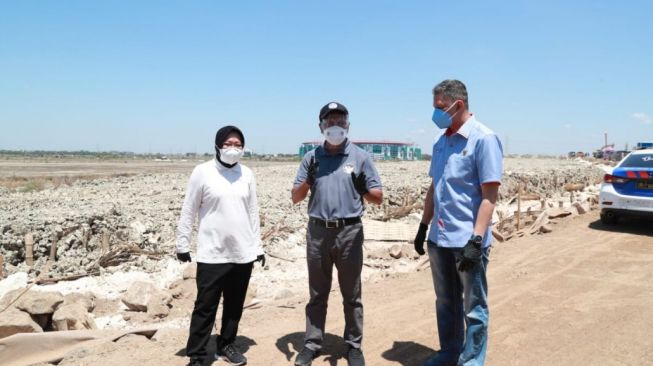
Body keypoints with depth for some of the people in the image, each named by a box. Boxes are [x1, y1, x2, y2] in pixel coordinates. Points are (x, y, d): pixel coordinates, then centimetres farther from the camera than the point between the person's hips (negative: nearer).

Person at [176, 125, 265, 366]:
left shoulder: (247, 174, 5)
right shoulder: (202, 172, -6)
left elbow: (253, 212, 9)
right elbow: (188, 211, -2)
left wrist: (258, 246, 9)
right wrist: (182, 243, -1)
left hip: (243, 253, 4)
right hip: (212, 254, -4)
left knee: (235, 305, 15)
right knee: (205, 307, 2)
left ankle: (226, 345, 32)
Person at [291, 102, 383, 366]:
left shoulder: (360, 156, -1)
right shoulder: (311, 157, 5)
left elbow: (378, 197, -1)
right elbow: (296, 197, 5)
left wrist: (362, 188, -21)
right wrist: (308, 179, -14)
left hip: (349, 232, -2)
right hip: (318, 231, 2)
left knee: (351, 295, 10)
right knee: (317, 294, 13)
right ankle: (312, 344, 25)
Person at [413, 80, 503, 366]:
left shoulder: (484, 139, -11)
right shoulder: (441, 142, 10)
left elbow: (489, 195, -15)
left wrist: (476, 240, -21)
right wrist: (423, 227, 15)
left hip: (467, 240, -7)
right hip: (439, 239, 7)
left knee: (474, 307, 8)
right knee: (445, 303, 18)